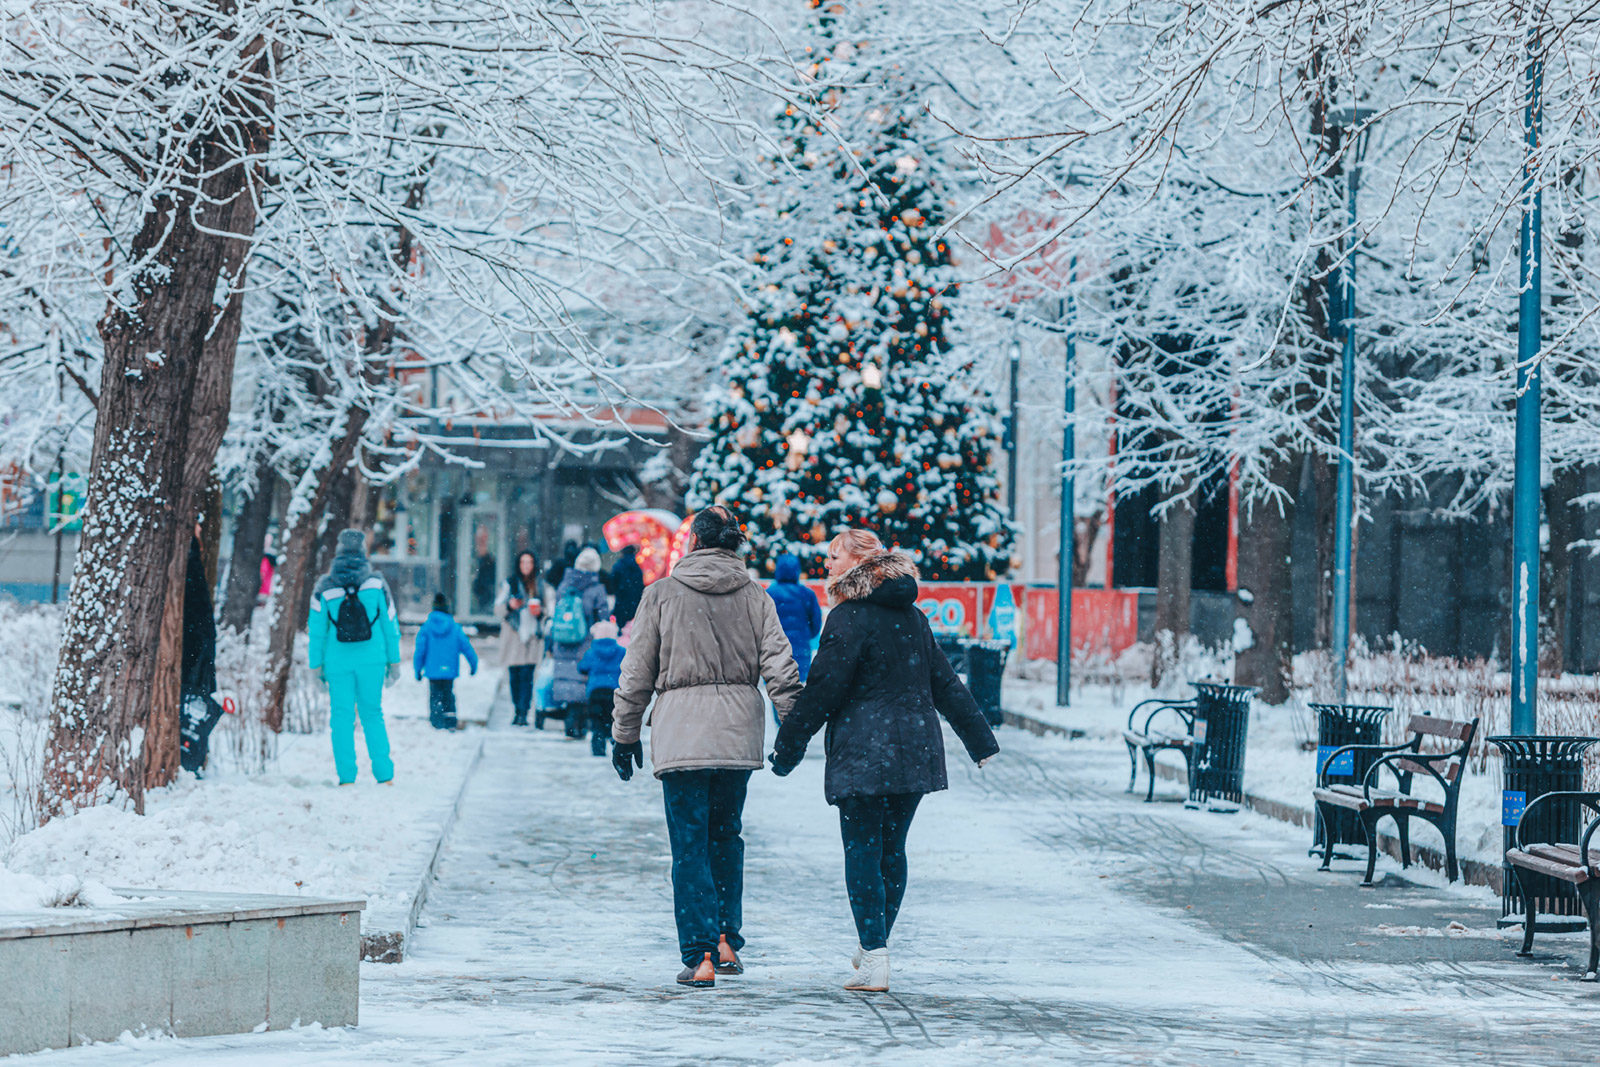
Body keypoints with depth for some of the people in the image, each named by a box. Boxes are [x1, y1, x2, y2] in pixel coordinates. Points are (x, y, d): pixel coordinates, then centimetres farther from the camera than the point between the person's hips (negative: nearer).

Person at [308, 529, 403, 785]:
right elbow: (390, 625, 2)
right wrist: (394, 661, 10)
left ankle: (346, 775, 1)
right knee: (372, 715, 11)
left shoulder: (324, 588, -3)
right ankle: (383, 773, 7)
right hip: (372, 660, 1)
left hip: (338, 662, -1)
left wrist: (316, 665, 9)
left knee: (342, 717, 5)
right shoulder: (376, 583, -3)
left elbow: (317, 631, 1)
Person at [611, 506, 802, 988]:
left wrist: (624, 735, 10)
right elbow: (779, 667, 1)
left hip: (681, 730, -3)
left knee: (690, 845, 0)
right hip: (739, 731, 3)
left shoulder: (662, 594, 0)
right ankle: (727, 940, 16)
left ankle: (700, 956, -6)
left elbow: (637, 673, 2)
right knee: (726, 836, 19)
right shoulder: (756, 597, 6)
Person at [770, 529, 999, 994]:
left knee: (862, 851, -4)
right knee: (892, 847, 15)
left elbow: (823, 690, -12)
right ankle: (875, 946, 24)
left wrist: (788, 746, -5)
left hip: (864, 750, -7)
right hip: (915, 750, 7)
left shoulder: (850, 618, -9)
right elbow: (944, 683, 19)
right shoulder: (912, 617, 14)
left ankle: (874, 959, -10)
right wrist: (980, 740, 24)